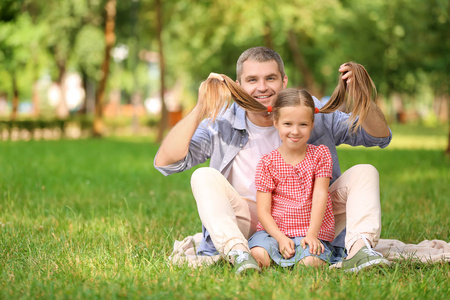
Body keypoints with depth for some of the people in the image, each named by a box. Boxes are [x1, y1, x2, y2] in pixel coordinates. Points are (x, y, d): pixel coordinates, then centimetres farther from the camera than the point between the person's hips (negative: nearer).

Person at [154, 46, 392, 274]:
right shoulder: (221, 126, -3)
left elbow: (380, 138, 0)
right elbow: (165, 162, -13)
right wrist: (200, 109, -20)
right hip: (250, 230, -1)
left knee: (365, 172, -13)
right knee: (204, 177, -21)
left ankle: (358, 250, -35)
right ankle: (238, 254, -39)